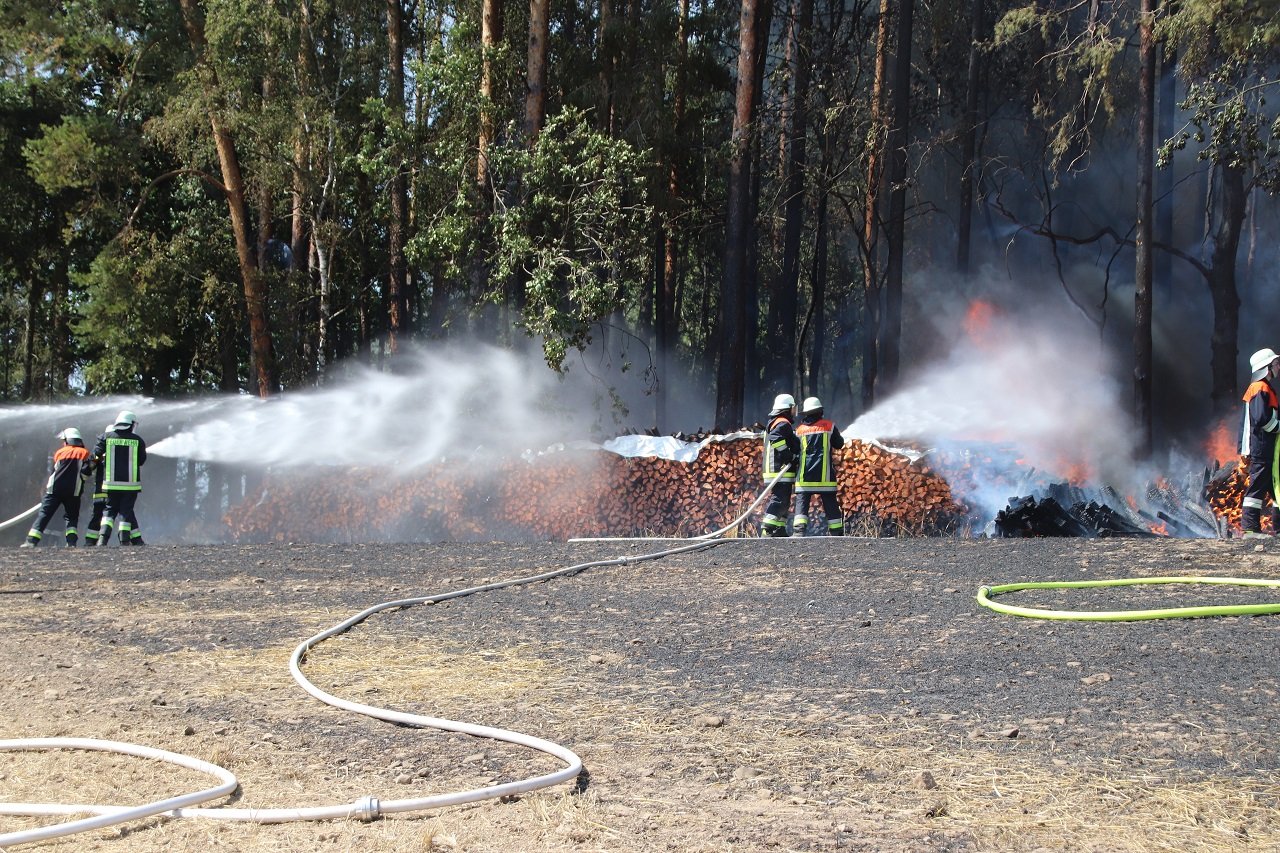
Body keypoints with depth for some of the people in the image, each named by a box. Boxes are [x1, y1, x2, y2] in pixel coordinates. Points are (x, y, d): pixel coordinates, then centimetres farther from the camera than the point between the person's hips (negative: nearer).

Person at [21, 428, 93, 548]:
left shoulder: (60, 453, 12)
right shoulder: (84, 453, 6)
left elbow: (55, 470, 16)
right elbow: (85, 471, -8)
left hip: (55, 489, 0)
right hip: (73, 492, 0)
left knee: (43, 514, 2)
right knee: (72, 517, 13)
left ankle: (32, 541, -7)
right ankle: (71, 541, -6)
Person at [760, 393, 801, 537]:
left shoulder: (774, 423, 22)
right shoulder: (783, 424, -11)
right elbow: (775, 438, -29)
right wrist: (789, 454, -23)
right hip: (781, 471, -11)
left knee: (784, 501, 15)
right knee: (779, 499, -14)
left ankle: (779, 529, 16)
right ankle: (767, 528, -21)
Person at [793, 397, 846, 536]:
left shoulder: (800, 430, 4)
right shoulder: (829, 426, 1)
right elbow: (839, 444, 14)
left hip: (804, 476, 0)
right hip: (825, 475, 0)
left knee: (801, 503, -1)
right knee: (830, 504, 7)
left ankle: (799, 530, -17)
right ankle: (837, 532, 10)